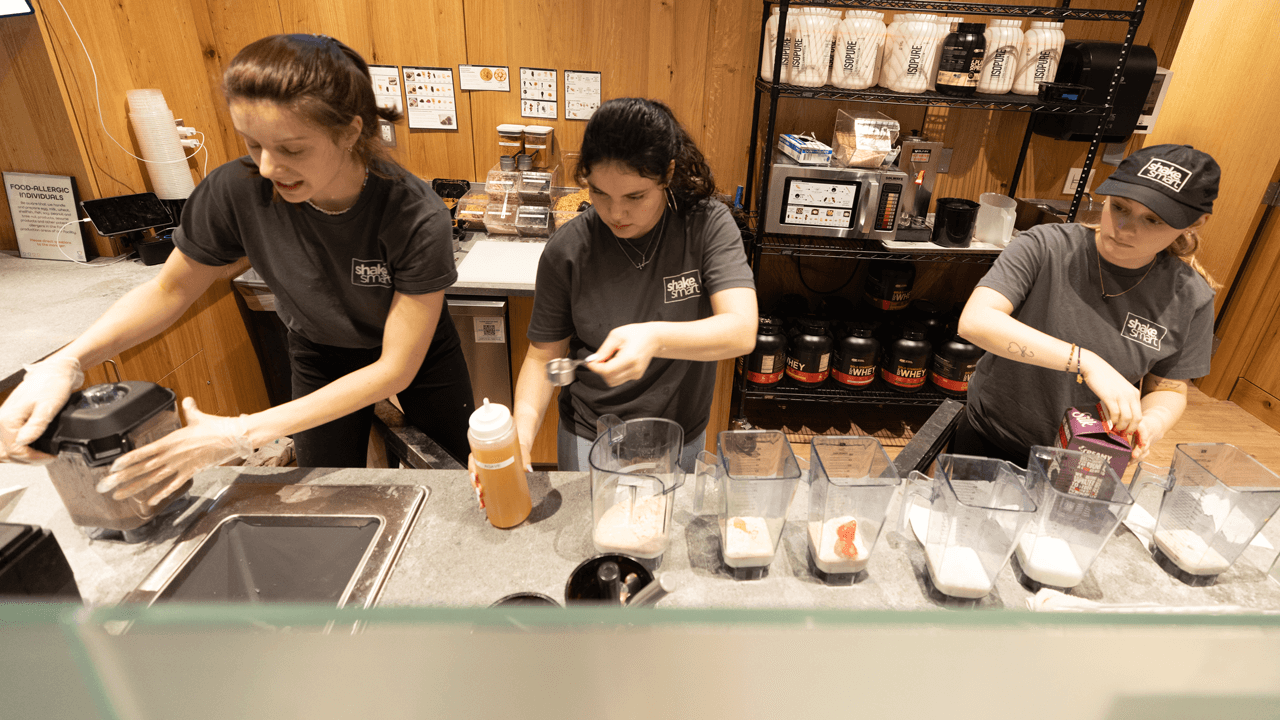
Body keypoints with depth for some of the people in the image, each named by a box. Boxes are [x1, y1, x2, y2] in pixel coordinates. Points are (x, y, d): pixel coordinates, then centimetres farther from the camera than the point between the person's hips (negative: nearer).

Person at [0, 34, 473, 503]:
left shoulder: (418, 220, -36)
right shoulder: (236, 190, -26)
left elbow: (396, 368, -32)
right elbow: (169, 290, -8)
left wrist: (245, 434, -36)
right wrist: (66, 362, -25)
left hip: (416, 353, -1)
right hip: (320, 355, 2)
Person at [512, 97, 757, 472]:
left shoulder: (708, 224, -17)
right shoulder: (567, 250, -16)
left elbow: (742, 331, -28)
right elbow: (543, 356, -8)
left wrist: (656, 339, -46)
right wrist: (521, 431, -26)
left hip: (679, 441, 1)